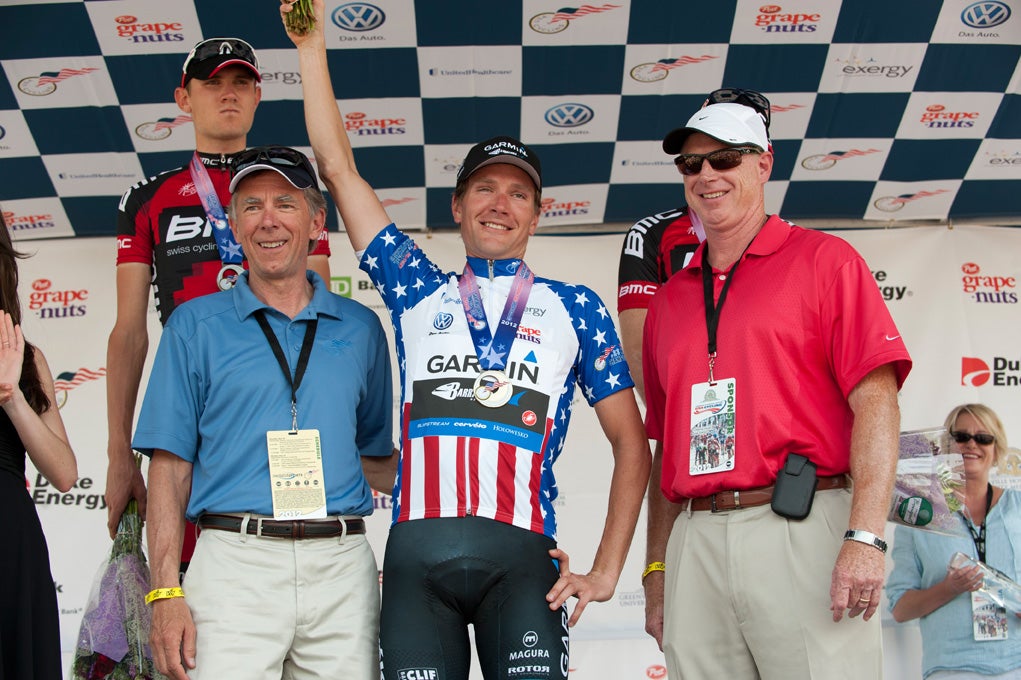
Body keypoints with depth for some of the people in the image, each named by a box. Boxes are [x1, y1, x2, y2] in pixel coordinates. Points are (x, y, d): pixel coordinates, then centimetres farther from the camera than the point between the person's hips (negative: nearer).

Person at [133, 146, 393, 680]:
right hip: (235, 561, -2)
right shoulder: (195, 325, 9)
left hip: (341, 562, 2)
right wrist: (166, 592, -5)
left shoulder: (360, 328, 15)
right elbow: (171, 465, 3)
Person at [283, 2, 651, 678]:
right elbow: (339, 167, 18)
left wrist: (606, 571, 4)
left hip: (521, 554, -1)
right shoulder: (417, 288, 19)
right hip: (416, 552, 1)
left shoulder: (575, 308, 16)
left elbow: (632, 443, 14)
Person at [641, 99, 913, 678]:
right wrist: (657, 567, 14)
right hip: (696, 541, 5)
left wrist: (866, 536, -16)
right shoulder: (668, 300, 20)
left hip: (804, 530, -4)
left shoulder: (823, 260, 5)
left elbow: (876, 401, -5)